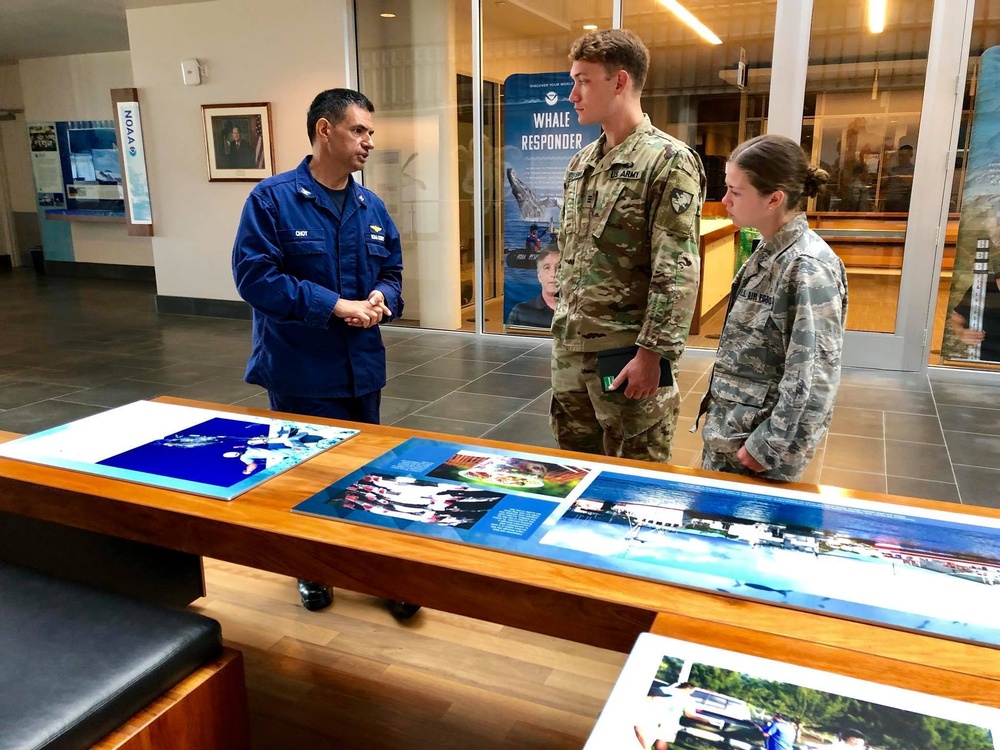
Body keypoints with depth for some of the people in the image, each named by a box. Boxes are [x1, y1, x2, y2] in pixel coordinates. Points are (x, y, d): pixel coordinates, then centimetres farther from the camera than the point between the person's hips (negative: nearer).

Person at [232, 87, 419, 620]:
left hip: (362, 367, 5)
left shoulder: (371, 207, 8)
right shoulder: (273, 199, -10)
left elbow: (392, 271, 15)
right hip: (300, 371, -5)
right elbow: (254, 275, -17)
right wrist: (336, 306, -20)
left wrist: (381, 300, -10)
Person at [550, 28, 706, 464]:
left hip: (628, 354, -7)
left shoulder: (669, 160, -11)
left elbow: (677, 272, -17)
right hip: (570, 347, 7)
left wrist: (652, 353, -20)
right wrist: (562, 328, 15)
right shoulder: (580, 163, 12)